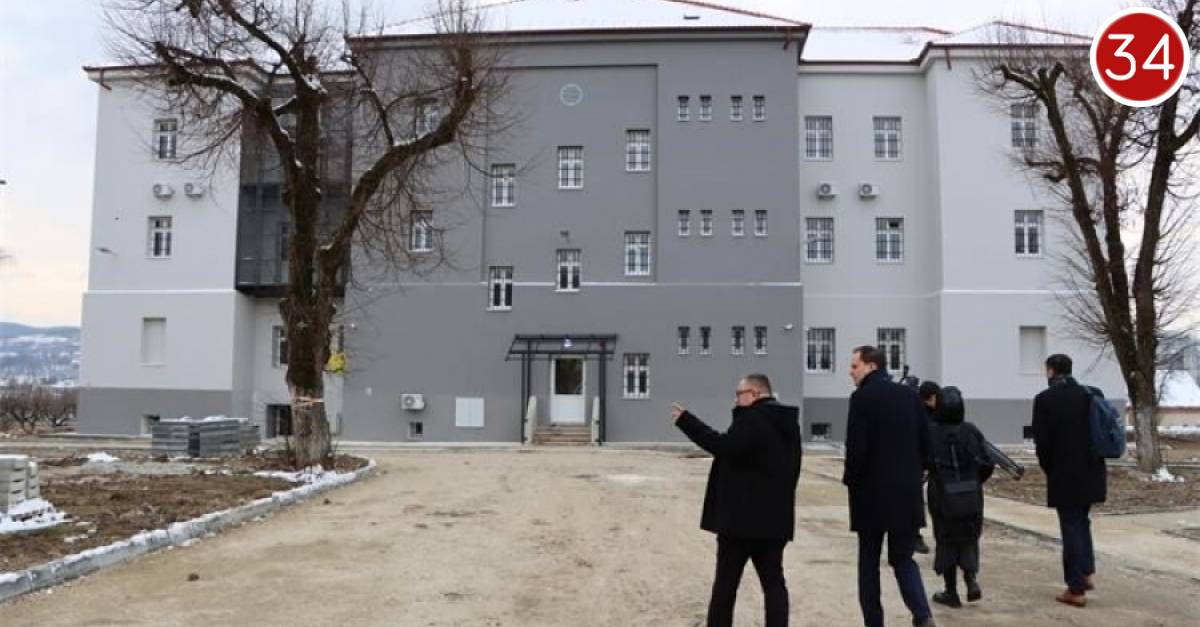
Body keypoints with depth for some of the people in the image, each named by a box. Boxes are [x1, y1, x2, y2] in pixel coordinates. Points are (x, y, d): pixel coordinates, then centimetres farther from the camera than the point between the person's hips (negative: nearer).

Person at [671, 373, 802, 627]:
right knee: (774, 582, 10)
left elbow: (724, 446, -28)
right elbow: (792, 469, 18)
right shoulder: (787, 422, 13)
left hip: (742, 516, -8)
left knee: (726, 582, 4)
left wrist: (686, 420, -24)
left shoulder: (752, 418, -15)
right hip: (774, 518, 8)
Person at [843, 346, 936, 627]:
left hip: (872, 492, -5)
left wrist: (851, 481, 0)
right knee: (903, 558, 14)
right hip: (907, 493, 5)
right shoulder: (910, 395, 7)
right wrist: (913, 476, 17)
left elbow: (856, 448, -16)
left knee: (869, 562, 10)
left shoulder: (863, 397, -11)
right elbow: (926, 443, 8)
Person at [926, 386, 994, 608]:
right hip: (971, 498, 2)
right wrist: (974, 482, 14)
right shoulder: (972, 431, -4)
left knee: (946, 542, 10)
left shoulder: (931, 435, -11)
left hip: (942, 498, -2)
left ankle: (951, 592, 14)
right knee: (969, 539, 19)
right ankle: (971, 577, 0)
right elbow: (987, 465, -3)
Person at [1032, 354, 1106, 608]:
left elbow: (1041, 440, -12)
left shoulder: (1045, 399, -12)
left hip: (1064, 473, -5)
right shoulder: (1089, 394, 3)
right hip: (1090, 472, 5)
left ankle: (1076, 589, 5)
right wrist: (1091, 461, 14)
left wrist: (1048, 468, 4)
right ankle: (1087, 573, 20)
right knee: (1082, 522, 23)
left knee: (1071, 528, 1)